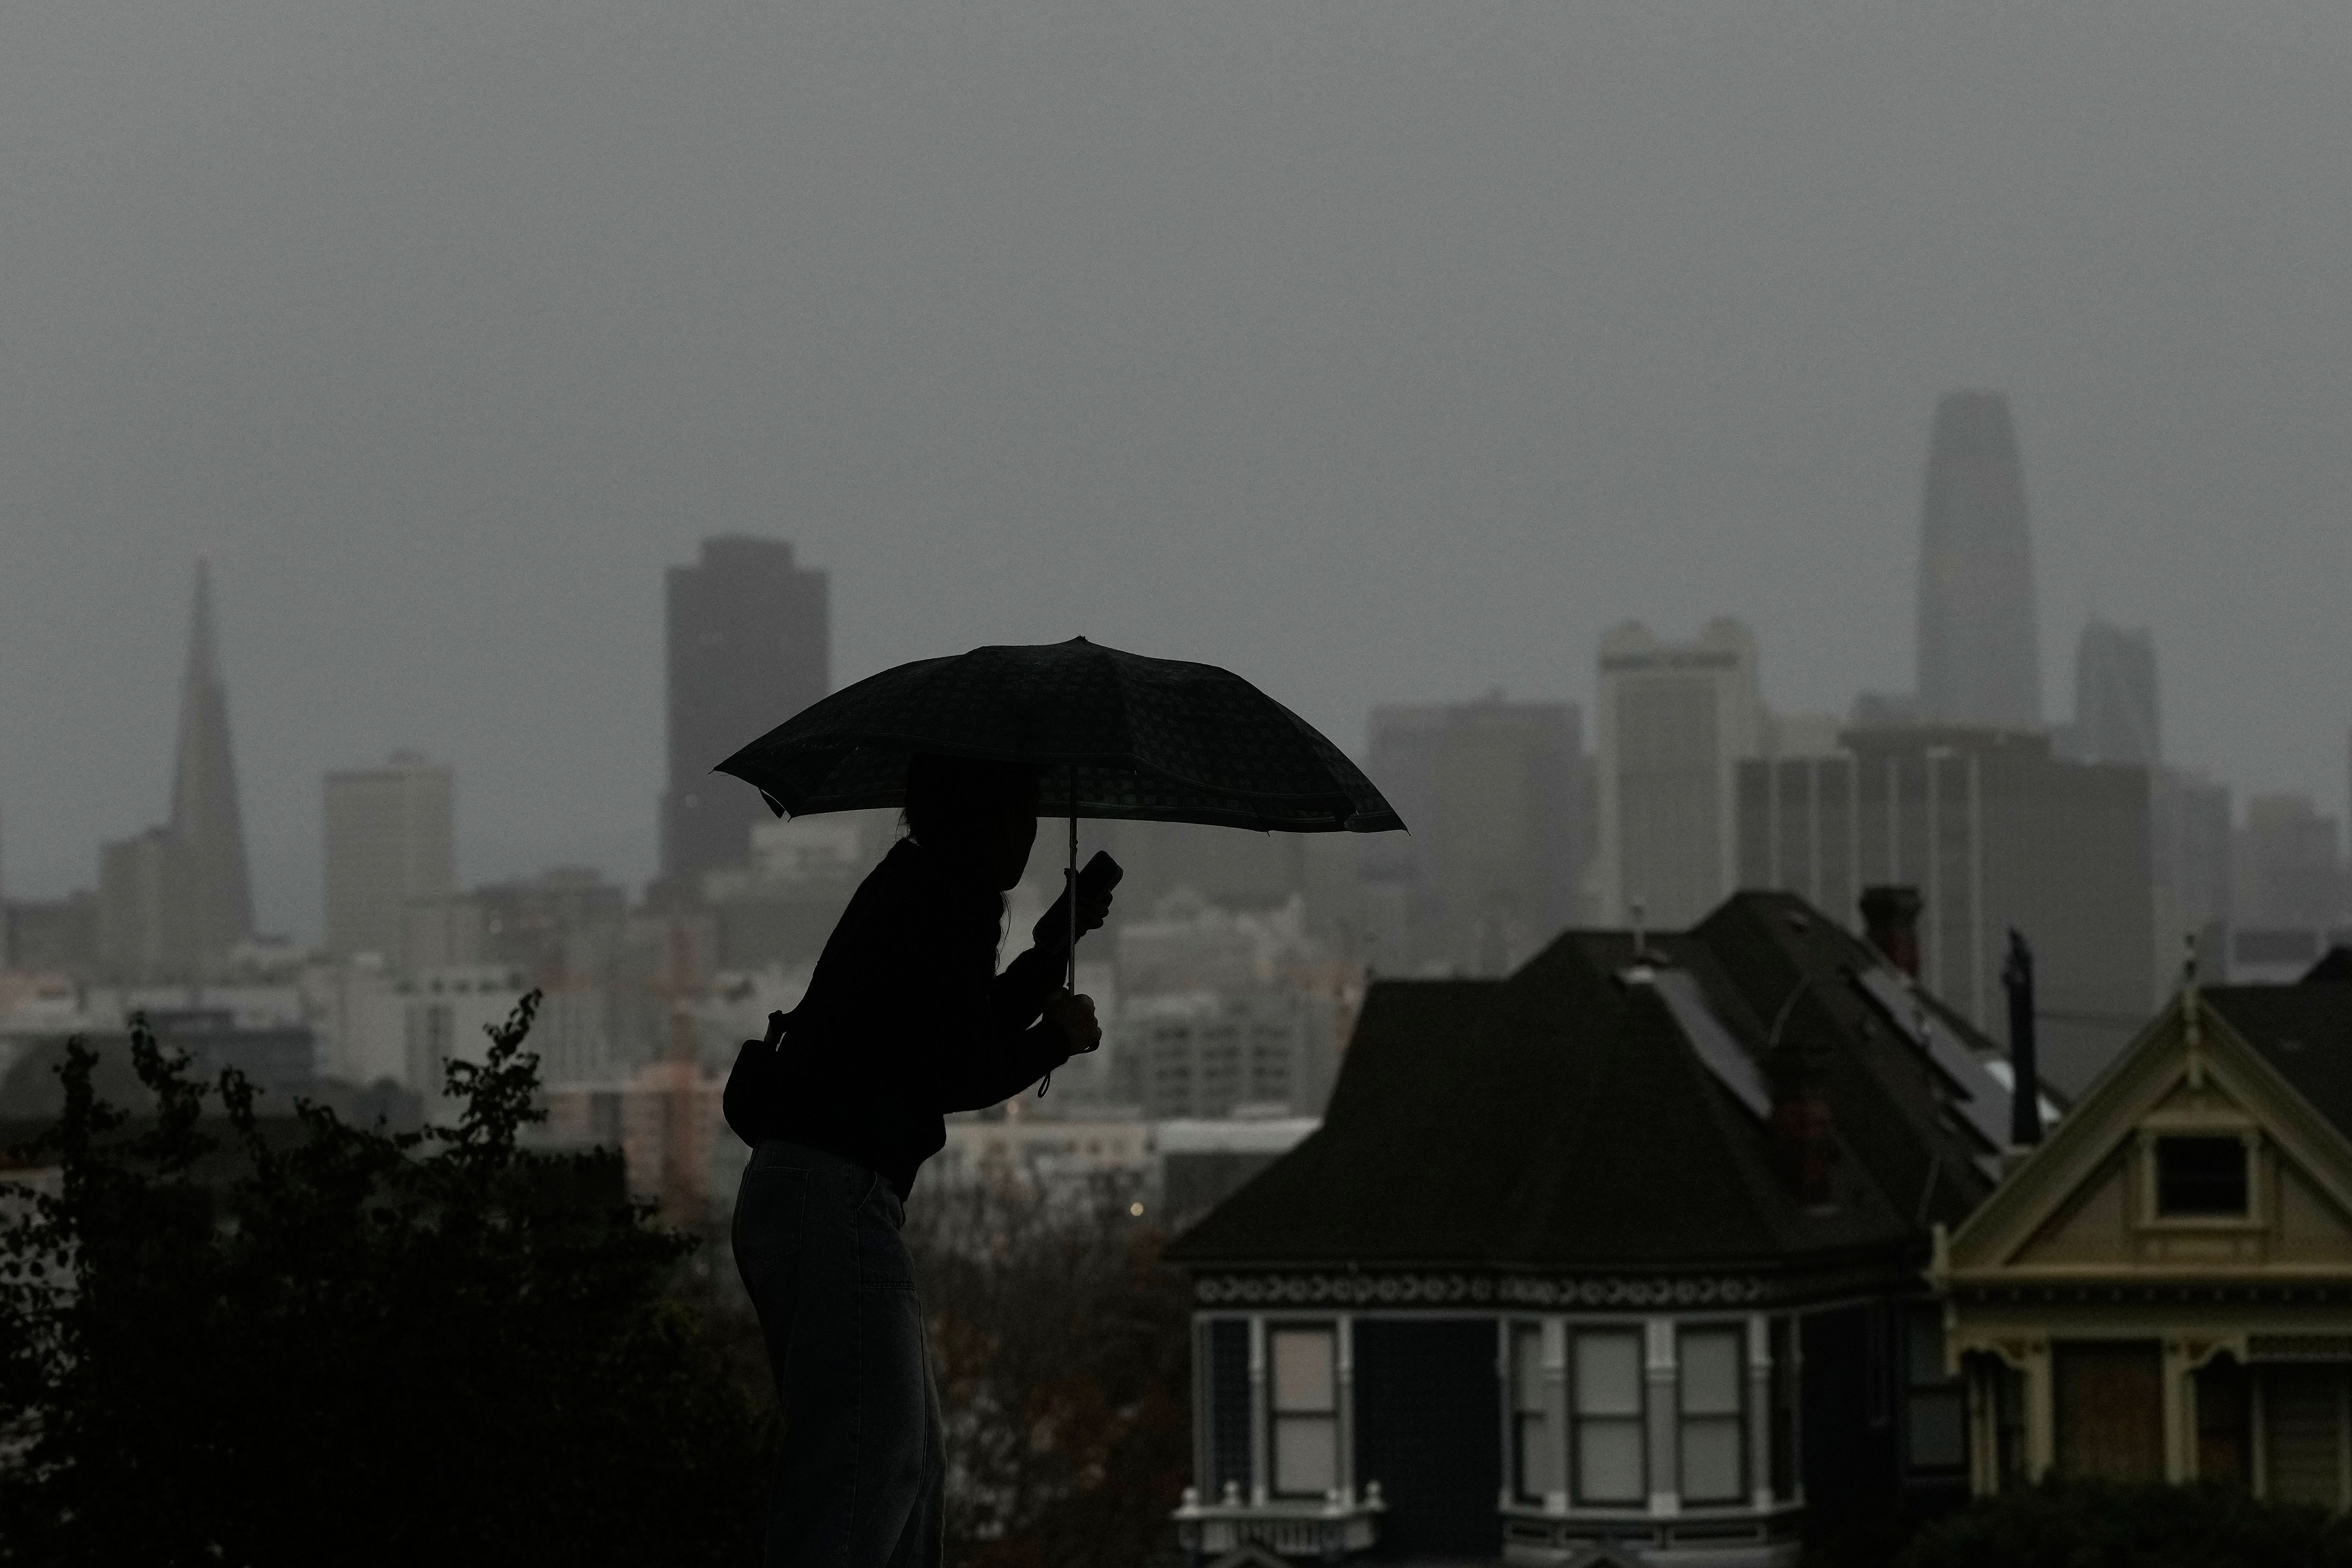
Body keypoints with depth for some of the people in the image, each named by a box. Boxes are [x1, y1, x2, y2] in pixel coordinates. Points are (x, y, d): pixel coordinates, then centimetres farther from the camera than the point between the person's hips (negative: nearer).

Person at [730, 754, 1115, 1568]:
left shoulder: (909, 889, 20)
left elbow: (966, 1035, 30)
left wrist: (1055, 943, 28)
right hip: (836, 1202, -11)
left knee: (910, 1468, 14)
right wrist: (1058, 1038, 2)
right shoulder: (953, 904, -10)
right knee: (862, 1470, -15)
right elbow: (958, 1076, -14)